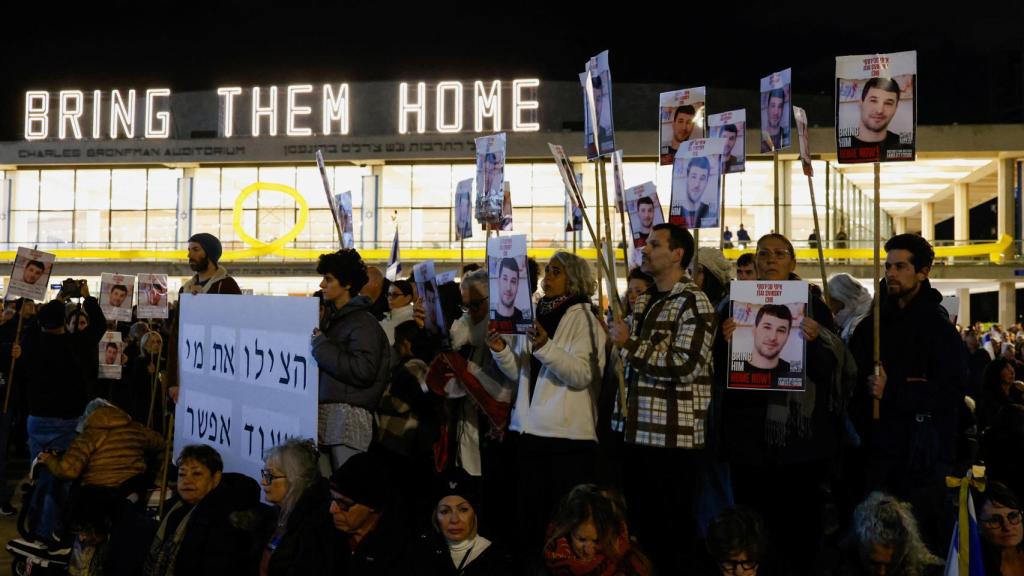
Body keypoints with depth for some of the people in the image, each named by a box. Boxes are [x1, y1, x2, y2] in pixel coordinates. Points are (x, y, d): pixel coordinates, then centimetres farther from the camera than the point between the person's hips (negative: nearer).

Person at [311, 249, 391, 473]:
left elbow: (362, 371, -19)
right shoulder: (331, 318, 19)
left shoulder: (364, 322, -7)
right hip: (325, 412, 8)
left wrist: (320, 345, -14)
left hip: (349, 416, -8)